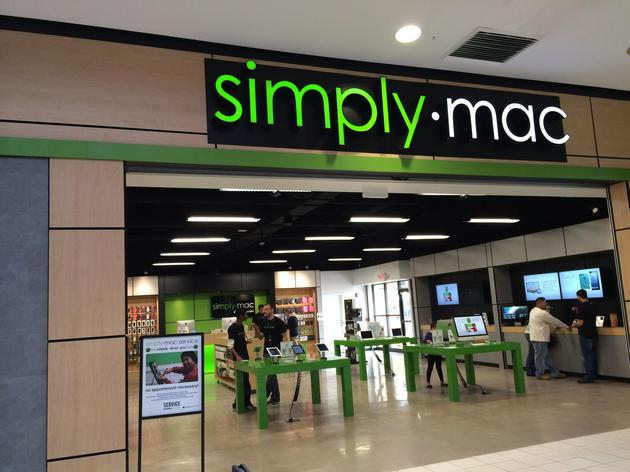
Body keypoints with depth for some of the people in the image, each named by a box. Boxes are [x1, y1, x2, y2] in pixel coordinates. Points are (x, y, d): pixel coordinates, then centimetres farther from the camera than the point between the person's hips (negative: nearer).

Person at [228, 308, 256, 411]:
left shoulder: (242, 326, 10)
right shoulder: (232, 328, -15)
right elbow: (231, 345, -17)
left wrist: (246, 341, 0)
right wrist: (237, 356, -29)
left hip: (245, 356, 8)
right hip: (238, 357, -8)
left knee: (244, 380, 11)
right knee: (244, 382, -4)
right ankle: (246, 403, 6)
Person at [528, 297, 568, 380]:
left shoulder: (534, 310, 13)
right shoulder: (542, 313, -17)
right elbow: (554, 320, -7)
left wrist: (555, 326, 24)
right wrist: (566, 326, 5)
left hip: (537, 337, 10)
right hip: (539, 338, -10)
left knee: (546, 356, 13)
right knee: (540, 356, 0)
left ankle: (555, 372, 19)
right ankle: (539, 374, 9)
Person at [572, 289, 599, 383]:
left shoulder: (581, 306, -15)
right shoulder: (592, 305, 8)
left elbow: (581, 322, -19)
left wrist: (574, 325, 0)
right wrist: (577, 311, 25)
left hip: (585, 334, -8)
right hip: (593, 333, 8)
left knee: (586, 356, -3)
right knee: (593, 355, 12)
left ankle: (588, 377, -1)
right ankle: (593, 375, 18)